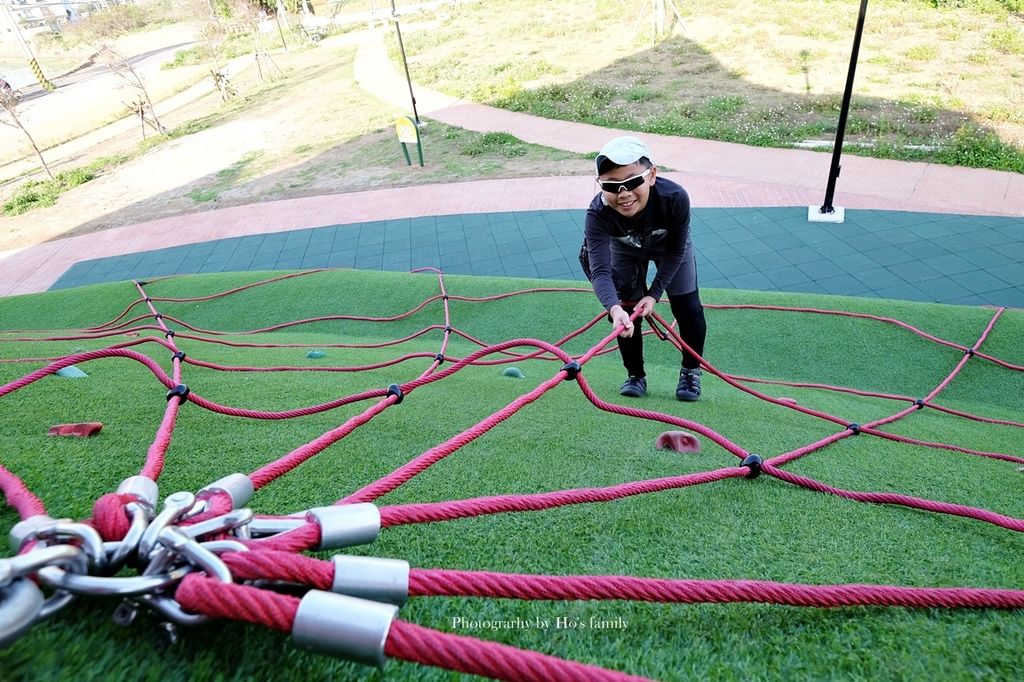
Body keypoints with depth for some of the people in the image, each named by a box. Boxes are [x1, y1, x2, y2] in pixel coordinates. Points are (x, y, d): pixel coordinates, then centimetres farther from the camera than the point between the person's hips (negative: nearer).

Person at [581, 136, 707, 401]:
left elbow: (675, 250, -25)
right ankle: (635, 375, 19)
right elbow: (600, 270, -49)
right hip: (625, 249, 0)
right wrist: (614, 308, -68)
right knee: (627, 312, -4)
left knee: (688, 310, -3)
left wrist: (654, 293, -28)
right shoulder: (598, 214, -41)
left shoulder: (675, 197, -41)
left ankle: (691, 371, 22)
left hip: (670, 247, 0)